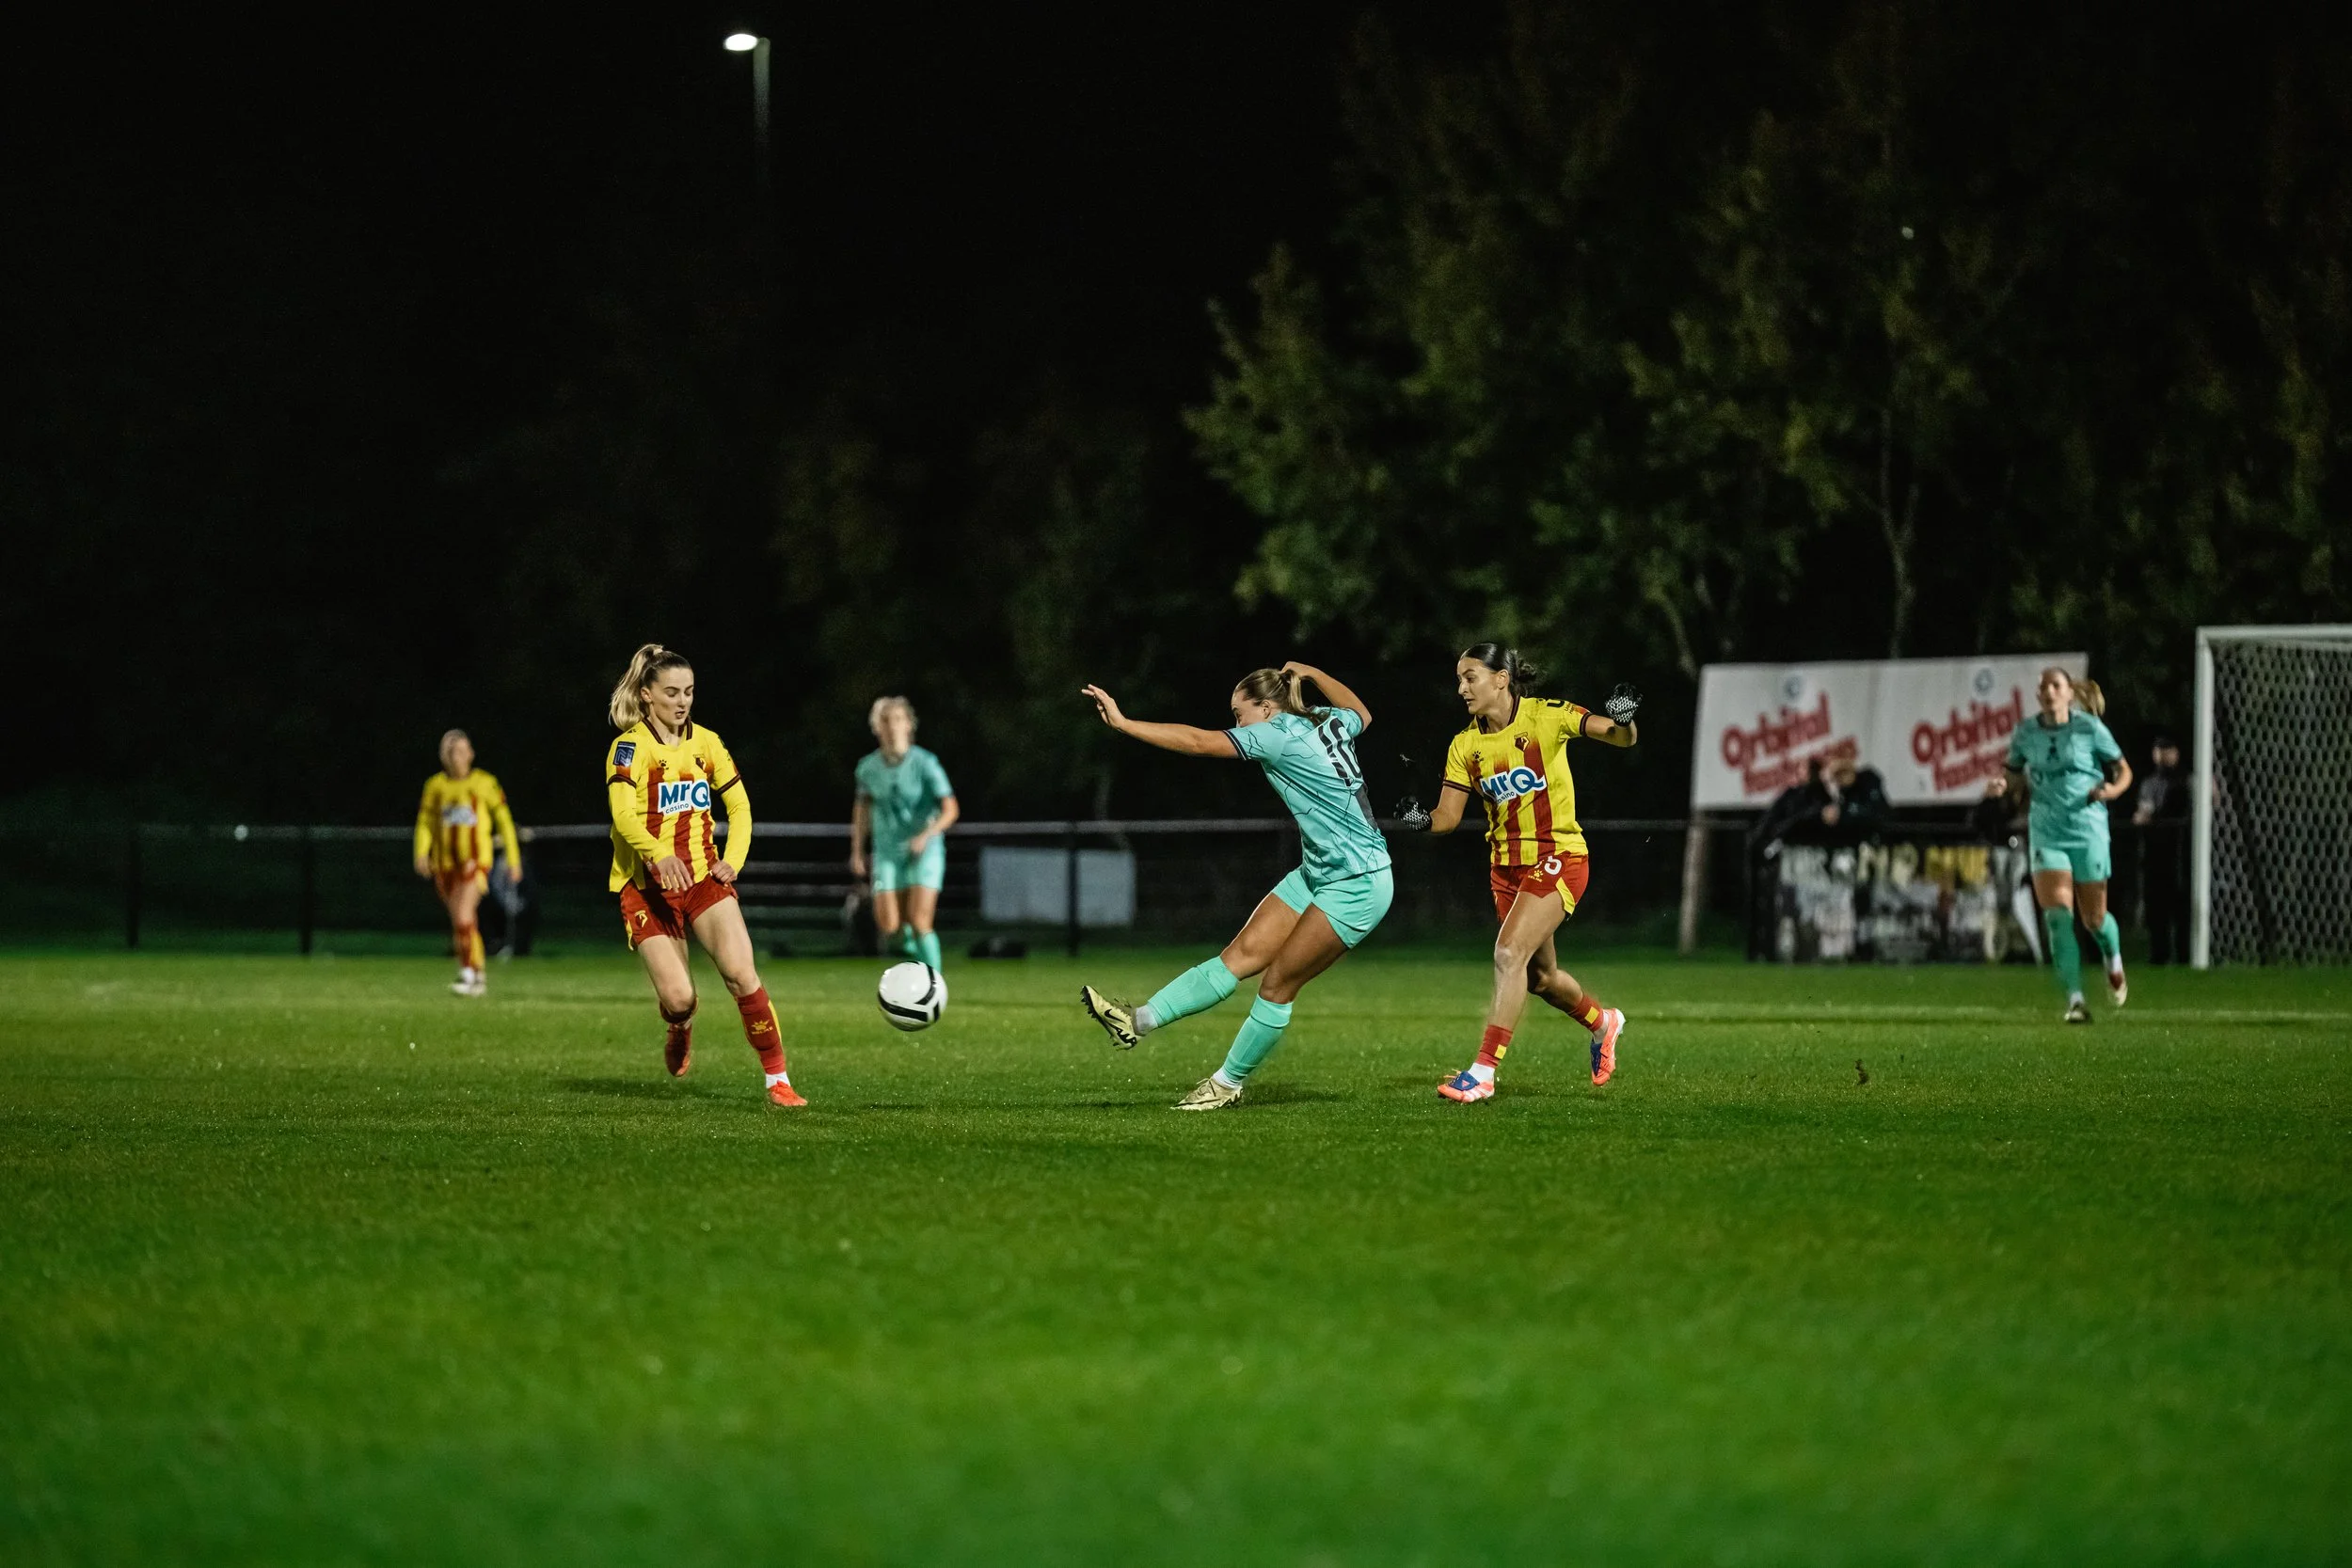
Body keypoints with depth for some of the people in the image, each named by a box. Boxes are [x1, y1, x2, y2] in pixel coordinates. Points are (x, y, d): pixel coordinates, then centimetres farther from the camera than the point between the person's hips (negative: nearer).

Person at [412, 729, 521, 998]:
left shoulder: (484, 783, 1)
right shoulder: (435, 786, 7)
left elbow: (503, 819, 8)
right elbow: (425, 823, 6)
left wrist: (513, 857, 7)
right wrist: (420, 852, -12)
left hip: (475, 861, -4)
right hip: (445, 863, 4)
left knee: (463, 916, -21)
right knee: (462, 923, 9)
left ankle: (468, 973, -16)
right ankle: (479, 977, 21)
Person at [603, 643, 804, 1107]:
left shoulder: (706, 742, 6)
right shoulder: (630, 747, -10)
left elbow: (739, 805, 13)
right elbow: (624, 816, -25)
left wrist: (732, 859, -4)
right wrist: (661, 856, -42)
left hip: (704, 877, 3)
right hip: (648, 885, -3)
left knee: (741, 973, -17)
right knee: (677, 997, -12)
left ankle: (778, 1079, -11)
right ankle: (680, 1032, 28)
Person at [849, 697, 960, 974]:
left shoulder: (924, 763, -11)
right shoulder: (869, 766, 1)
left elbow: (950, 809, -14)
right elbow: (862, 806, 19)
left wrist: (926, 836, -30)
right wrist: (857, 850, 17)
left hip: (924, 852, -4)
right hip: (887, 855, 4)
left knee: (919, 923, -16)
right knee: (889, 928, -5)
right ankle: (919, 950, 29)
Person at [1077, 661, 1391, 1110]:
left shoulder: (1279, 733, -16)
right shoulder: (1329, 722, 8)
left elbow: (1198, 742, -20)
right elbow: (1362, 714, 33)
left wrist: (1122, 723, -20)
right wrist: (1308, 673, 36)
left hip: (1358, 887, -10)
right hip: (1318, 873, 10)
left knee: (1277, 983, -3)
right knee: (1240, 955, 1)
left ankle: (1228, 1082, 8)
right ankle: (1138, 1020, -5)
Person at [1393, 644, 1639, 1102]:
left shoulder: (1546, 717, -13)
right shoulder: (1465, 746, 1)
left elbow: (1622, 738, -17)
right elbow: (1448, 816, 1)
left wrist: (1622, 720, -40)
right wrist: (1421, 820, -21)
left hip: (1557, 859, -6)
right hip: (1506, 865, 6)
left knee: (1509, 954, -21)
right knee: (1539, 977, 17)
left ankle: (1484, 1071, -21)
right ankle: (1602, 1022, 47)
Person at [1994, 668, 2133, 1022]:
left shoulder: (2089, 728, -4)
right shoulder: (2026, 733, 3)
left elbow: (2123, 770, 5)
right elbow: (2015, 773, 17)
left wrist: (2113, 789, -16)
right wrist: (2005, 784, -6)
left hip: (2088, 830, -1)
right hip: (2046, 832, 1)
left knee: (2094, 918, 8)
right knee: (2058, 916, -15)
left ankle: (2114, 961, 43)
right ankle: (2075, 999, -13)